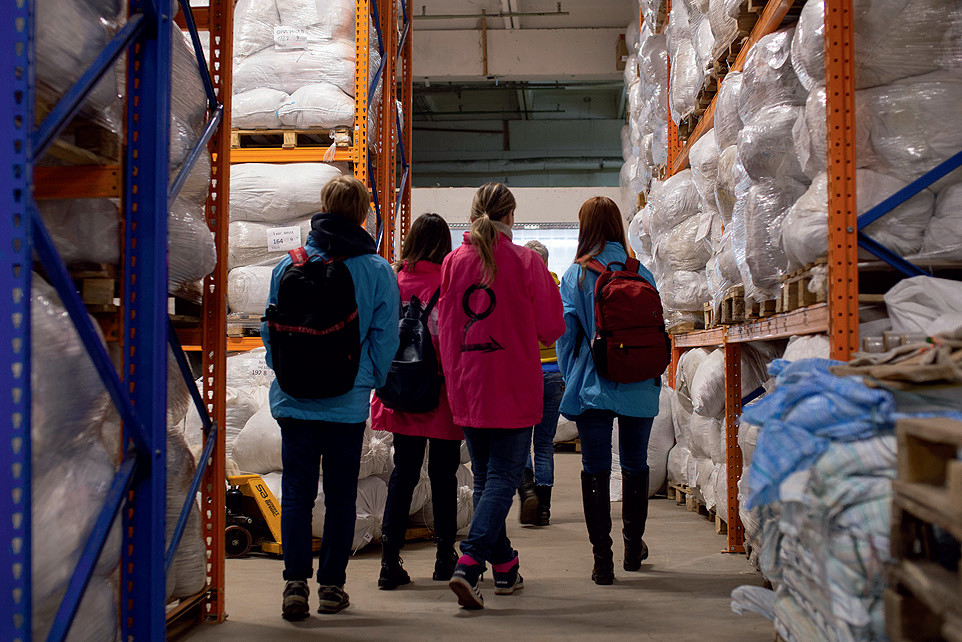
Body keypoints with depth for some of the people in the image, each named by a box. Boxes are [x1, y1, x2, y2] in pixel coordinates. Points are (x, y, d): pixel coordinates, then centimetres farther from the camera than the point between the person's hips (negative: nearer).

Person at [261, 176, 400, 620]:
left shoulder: (288, 266, -1)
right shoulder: (378, 271, -5)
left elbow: (270, 329, 5)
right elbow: (385, 338, -2)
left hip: (294, 400, 1)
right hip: (349, 403, 0)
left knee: (296, 492, 7)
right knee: (340, 496, 11)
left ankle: (296, 581, -1)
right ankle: (332, 584, 17)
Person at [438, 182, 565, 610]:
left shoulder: (453, 262, 1)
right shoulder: (526, 262, -8)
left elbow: (444, 329, 9)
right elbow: (551, 329, -4)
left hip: (466, 387, 4)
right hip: (513, 388, -4)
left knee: (484, 477, 15)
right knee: (503, 477, 0)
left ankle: (505, 569, 25)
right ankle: (468, 565, -14)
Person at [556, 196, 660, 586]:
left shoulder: (575, 275, -4)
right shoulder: (641, 273, 1)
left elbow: (566, 331, -4)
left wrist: (572, 379, 7)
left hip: (593, 387, -2)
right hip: (639, 388, 2)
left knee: (595, 469, 3)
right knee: (636, 465, 17)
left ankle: (603, 559, 2)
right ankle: (634, 547, 30)